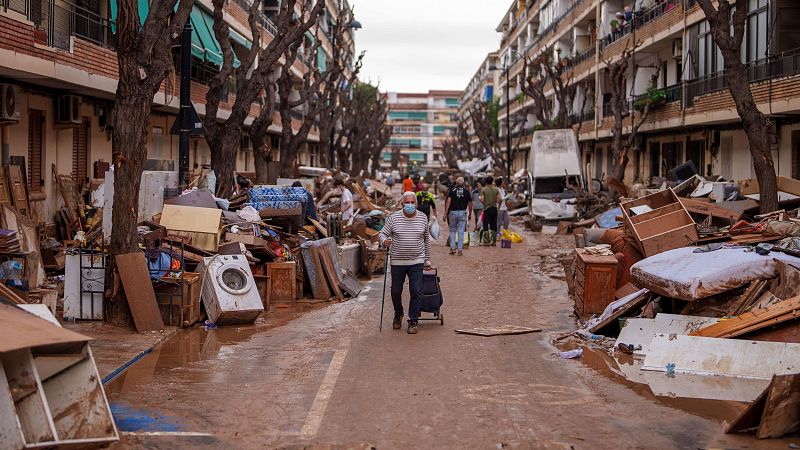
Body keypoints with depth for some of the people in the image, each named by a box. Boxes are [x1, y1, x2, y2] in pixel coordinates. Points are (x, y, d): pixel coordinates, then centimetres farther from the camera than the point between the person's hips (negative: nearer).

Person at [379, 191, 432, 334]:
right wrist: (384, 241, -25)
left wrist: (427, 259, 15)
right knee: (396, 291, 10)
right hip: (397, 262, 0)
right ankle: (398, 314, 36)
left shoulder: (423, 218, 4)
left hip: (416, 262, 0)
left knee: (416, 292, -4)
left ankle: (413, 321, 7)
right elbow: (382, 234, -1)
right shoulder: (393, 218, -3)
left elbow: (426, 240, 14)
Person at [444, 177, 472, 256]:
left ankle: (452, 248, 8)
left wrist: (445, 213, -10)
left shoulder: (452, 190, -2)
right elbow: (470, 203, 6)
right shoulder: (466, 191, 3)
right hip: (463, 212, 0)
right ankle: (460, 250, 2)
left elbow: (448, 201, -10)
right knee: (461, 231, 3)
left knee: (452, 230, 14)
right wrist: (469, 214, 17)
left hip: (453, 212, 0)